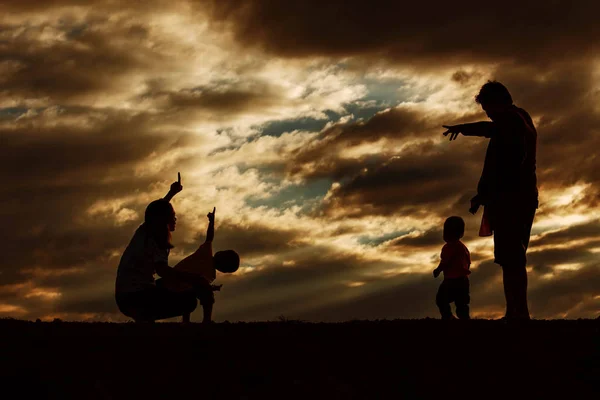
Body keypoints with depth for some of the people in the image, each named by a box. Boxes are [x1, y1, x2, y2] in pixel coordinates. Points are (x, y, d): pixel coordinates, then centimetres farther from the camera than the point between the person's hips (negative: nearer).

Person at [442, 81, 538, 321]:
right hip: (523, 199, 10)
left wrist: (482, 195, -15)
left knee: (510, 260, -14)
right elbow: (491, 128, 39)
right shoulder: (521, 119, 20)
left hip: (509, 199, -10)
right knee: (514, 260, 11)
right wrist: (463, 128, 53)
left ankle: (519, 314, -19)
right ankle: (516, 314, 10)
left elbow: (499, 166, -20)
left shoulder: (510, 122, -11)